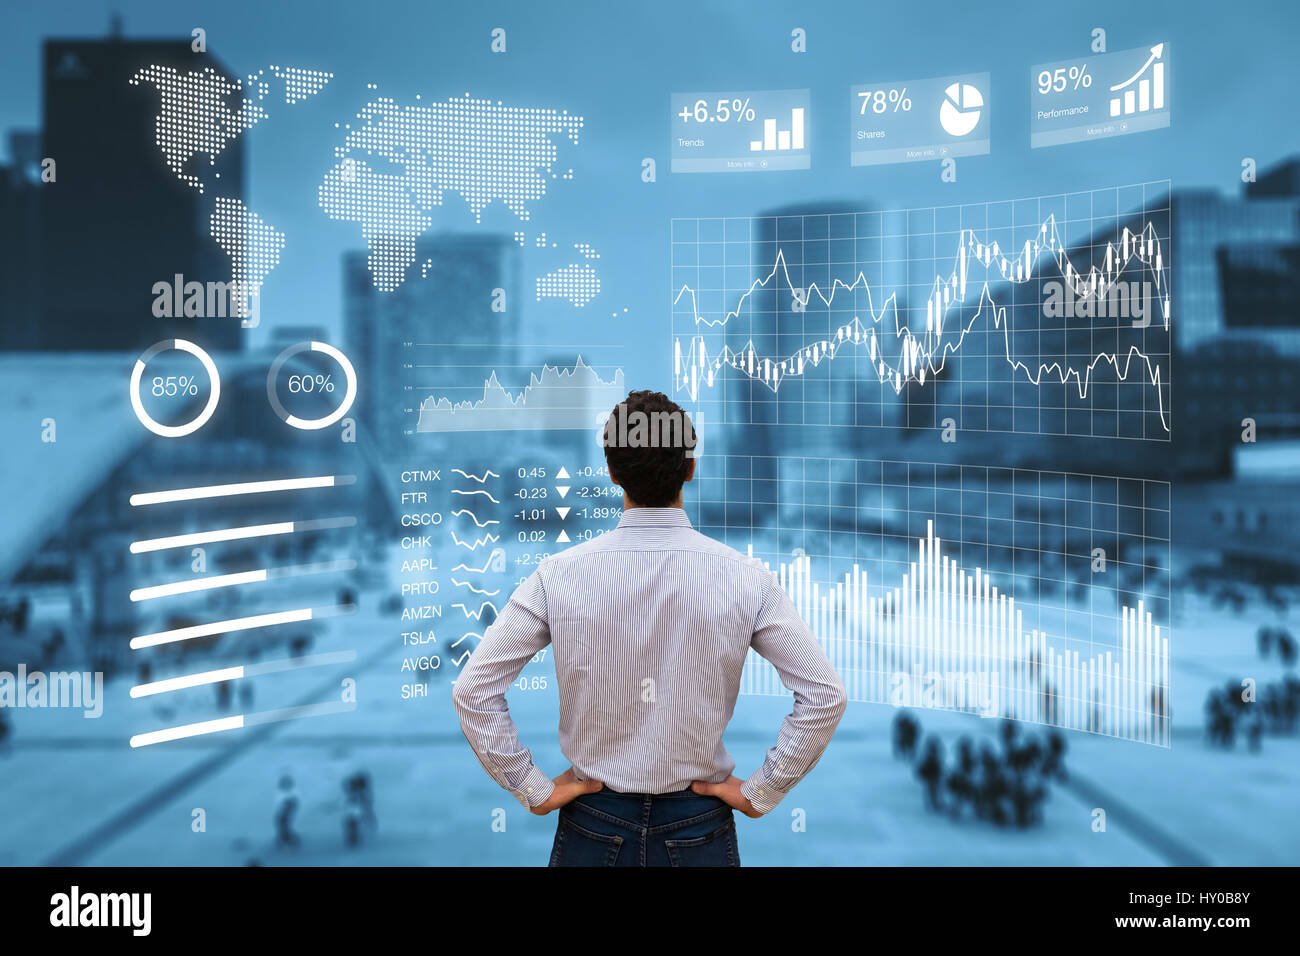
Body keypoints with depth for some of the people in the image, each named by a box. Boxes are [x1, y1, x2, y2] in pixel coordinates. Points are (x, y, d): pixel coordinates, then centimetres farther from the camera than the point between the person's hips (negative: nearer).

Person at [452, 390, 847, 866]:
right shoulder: (745, 578, -13)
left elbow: (473, 692, -11)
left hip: (592, 825, 1)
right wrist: (760, 792, -4)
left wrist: (534, 790, -3)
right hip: (699, 829, 0)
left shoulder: (558, 575, -12)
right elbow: (826, 696, -12)